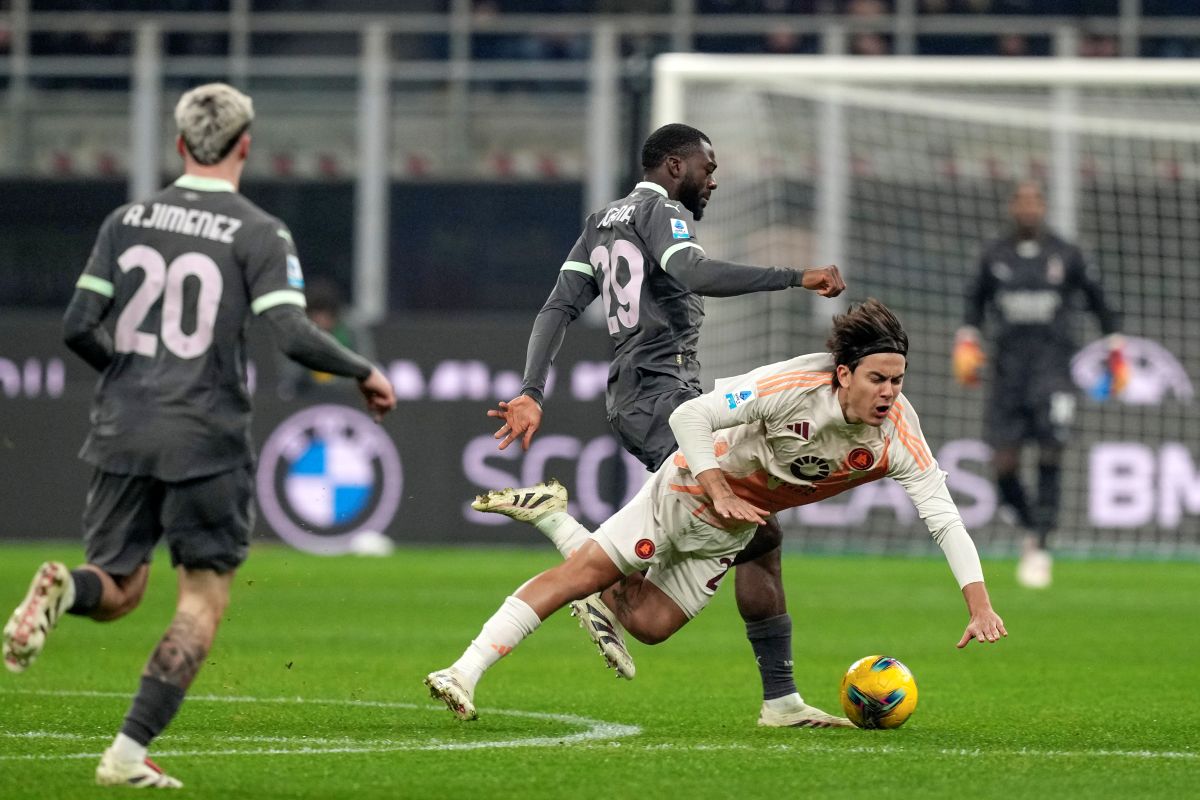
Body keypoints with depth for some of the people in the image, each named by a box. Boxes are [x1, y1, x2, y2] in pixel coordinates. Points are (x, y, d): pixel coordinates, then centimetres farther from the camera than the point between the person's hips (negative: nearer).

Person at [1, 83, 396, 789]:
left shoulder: (127, 221, 7)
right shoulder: (260, 234, -4)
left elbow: (79, 326, 4)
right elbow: (291, 333, -15)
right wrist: (363, 372, 0)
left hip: (123, 436, 4)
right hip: (207, 440, -4)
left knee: (119, 590, 15)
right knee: (203, 599, 6)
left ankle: (64, 588, -22)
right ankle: (131, 751, -4)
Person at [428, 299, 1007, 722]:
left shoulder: (899, 436, -23)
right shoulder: (792, 387, -33)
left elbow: (944, 518, -24)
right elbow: (690, 416, -27)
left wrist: (979, 604, -32)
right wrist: (720, 493, -34)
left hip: (727, 533, 5)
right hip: (692, 486, -5)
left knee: (649, 625, 8)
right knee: (583, 572, -12)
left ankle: (556, 523, 33)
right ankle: (464, 673, -7)